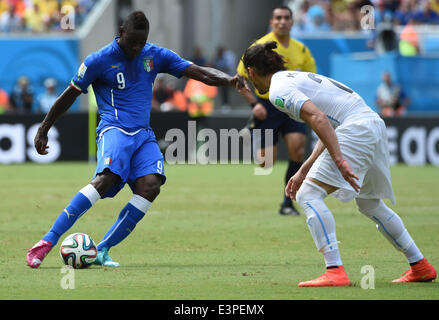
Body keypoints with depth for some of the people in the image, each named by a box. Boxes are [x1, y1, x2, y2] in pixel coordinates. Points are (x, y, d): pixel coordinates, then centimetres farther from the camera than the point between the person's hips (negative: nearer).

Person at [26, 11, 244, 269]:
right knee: (107, 178, -32)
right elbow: (69, 96, 8)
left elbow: (199, 72, 9)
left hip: (144, 134, 5)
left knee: (150, 186, -22)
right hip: (114, 129, -5)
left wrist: (228, 80, -10)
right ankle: (48, 241, -32)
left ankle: (102, 250, -18)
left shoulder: (155, 55, 11)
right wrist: (43, 130, 12)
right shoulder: (99, 60, -1)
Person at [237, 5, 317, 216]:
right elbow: (239, 79, -5)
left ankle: (287, 203, -3)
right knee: (267, 162, -6)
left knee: (297, 151, -16)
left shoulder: (301, 49, 6)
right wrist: (254, 103, -16)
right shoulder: (260, 47, -8)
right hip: (267, 106, -3)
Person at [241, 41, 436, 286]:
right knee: (369, 204, 24)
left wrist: (339, 160, -26)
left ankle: (335, 272, -20)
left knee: (308, 195, -10)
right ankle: (420, 267, 31)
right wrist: (303, 172, 27)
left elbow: (319, 119, -19)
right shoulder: (298, 78, 25)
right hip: (375, 124, 10)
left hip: (356, 129, -10)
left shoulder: (279, 90, -5)